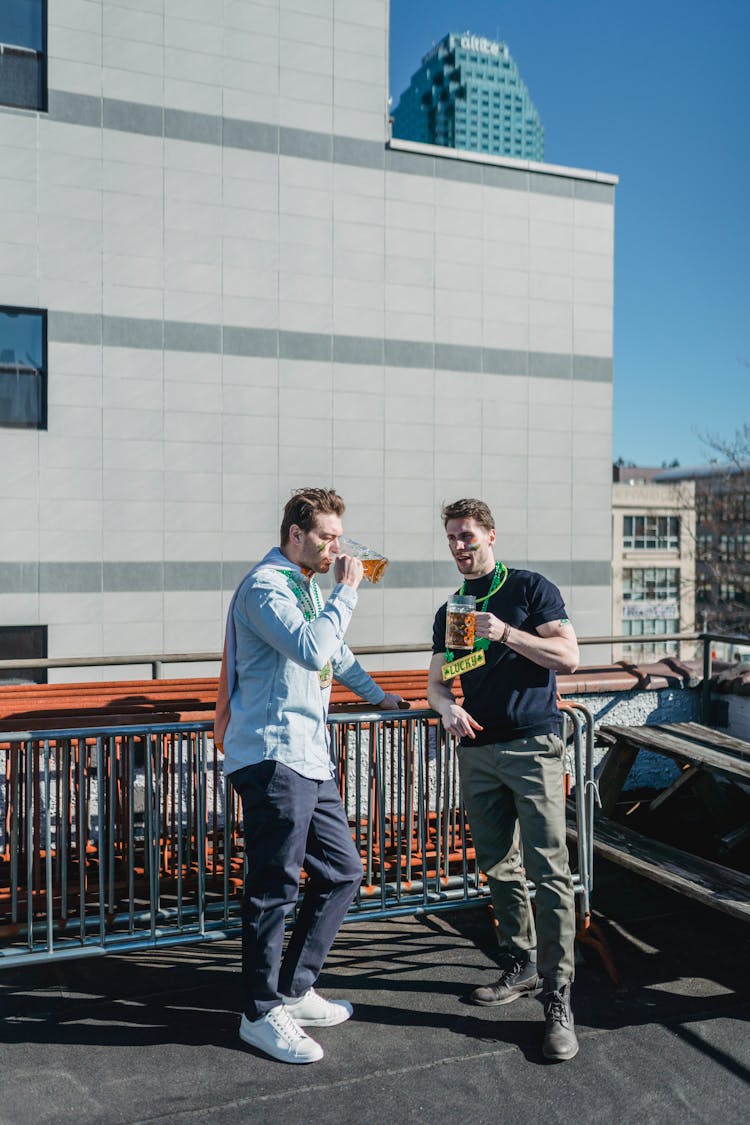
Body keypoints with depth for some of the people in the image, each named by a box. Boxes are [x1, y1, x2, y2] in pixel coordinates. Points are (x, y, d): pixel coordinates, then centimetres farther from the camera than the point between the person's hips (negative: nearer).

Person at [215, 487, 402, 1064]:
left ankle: (295, 992, 24)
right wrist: (347, 592, -14)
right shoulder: (265, 586, -10)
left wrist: (377, 695, 41)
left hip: (310, 757, 10)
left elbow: (334, 651, 36)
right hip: (273, 756, -10)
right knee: (275, 887, -3)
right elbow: (311, 649, -25)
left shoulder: (308, 586, 22)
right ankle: (262, 1013, 13)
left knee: (343, 872, 12)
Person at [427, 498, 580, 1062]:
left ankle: (558, 998, -5)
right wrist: (448, 707, -5)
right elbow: (437, 680, 18)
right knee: (499, 868, 11)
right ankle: (521, 966, 26)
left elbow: (568, 657, -8)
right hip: (477, 751, 6)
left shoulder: (532, 589, 0)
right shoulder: (450, 611, 16)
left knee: (549, 871, -9)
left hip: (533, 746, -5)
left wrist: (506, 634, -20)